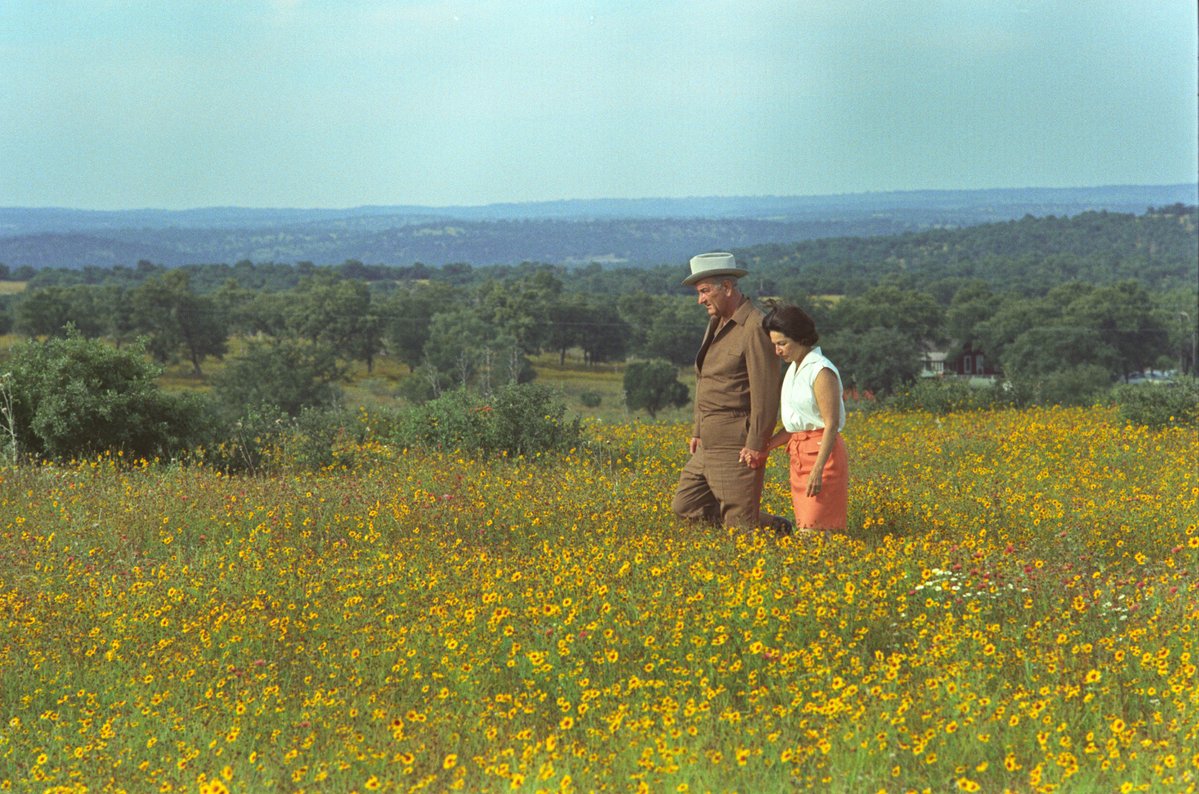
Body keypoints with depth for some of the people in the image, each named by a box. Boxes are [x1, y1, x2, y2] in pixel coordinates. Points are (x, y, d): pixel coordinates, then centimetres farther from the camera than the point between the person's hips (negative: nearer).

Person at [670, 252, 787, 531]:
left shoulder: (756, 328, -16)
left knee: (740, 525, -7)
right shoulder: (717, 324, 14)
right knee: (684, 507, 9)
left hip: (737, 446, -10)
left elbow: (765, 391, -20)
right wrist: (697, 431, 18)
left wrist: (757, 445, -22)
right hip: (709, 444, 10)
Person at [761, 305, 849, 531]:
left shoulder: (821, 372, -14)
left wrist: (818, 471, -23)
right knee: (804, 528, 6)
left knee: (815, 531, -11)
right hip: (800, 455, 9)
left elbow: (832, 424, -18)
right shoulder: (794, 369, 13)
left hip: (823, 453, -9)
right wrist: (766, 447, 4)